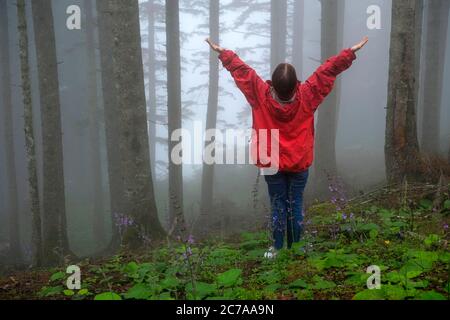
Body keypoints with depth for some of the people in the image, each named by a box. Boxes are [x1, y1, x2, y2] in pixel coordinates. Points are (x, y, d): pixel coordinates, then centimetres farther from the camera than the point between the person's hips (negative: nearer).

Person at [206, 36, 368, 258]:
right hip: (300, 163, 0)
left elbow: (242, 71, -9)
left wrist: (224, 53, 2)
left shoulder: (261, 95, -20)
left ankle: (277, 248, 19)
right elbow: (329, 70, -11)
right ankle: (295, 247, 23)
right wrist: (350, 53, -3)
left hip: (272, 163, 0)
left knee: (278, 204, 12)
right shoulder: (306, 96, -20)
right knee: (296, 203, 13)